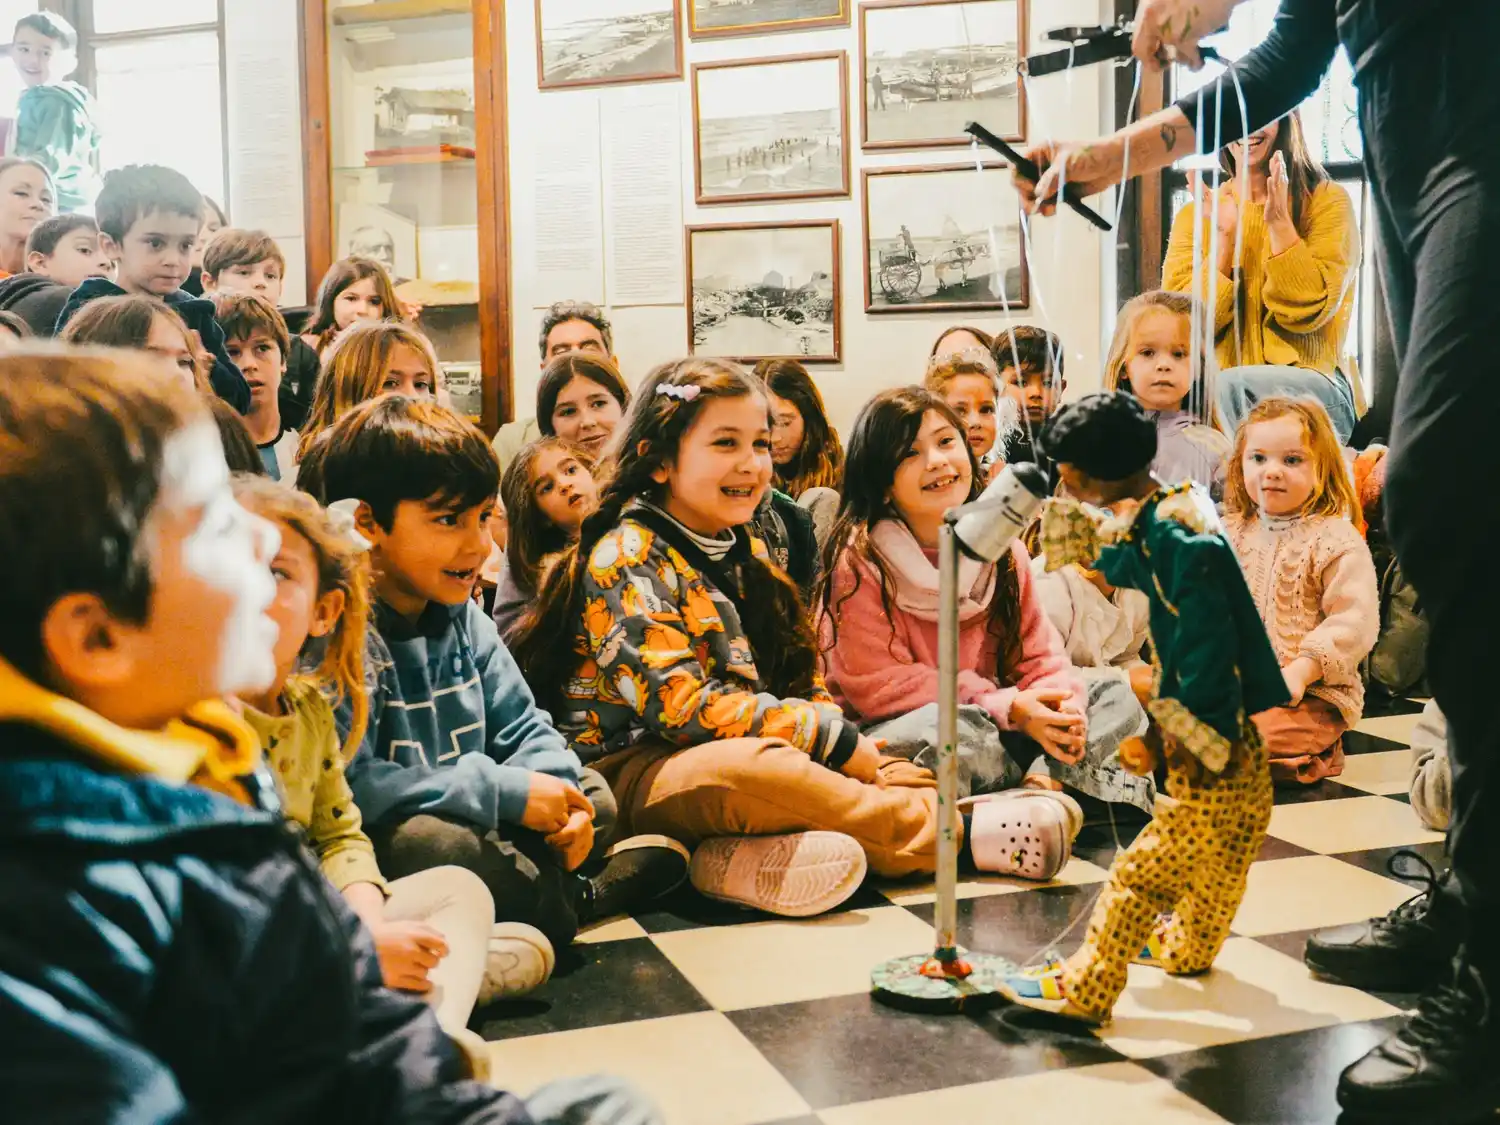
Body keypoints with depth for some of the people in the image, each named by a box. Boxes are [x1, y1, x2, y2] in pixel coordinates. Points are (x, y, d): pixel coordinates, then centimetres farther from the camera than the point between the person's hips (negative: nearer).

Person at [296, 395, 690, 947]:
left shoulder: (462, 617, 6)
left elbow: (523, 726, 13)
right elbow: (344, 784, -31)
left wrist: (554, 787, -12)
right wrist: (506, 791, -26)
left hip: (468, 819, 8)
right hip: (367, 843, -8)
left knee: (592, 796, 11)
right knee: (439, 843, -36)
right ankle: (569, 900, -10)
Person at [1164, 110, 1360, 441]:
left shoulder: (1327, 200, 6)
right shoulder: (1195, 215, 13)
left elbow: (1307, 312, -5)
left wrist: (1279, 222, -10)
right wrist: (1226, 238, -6)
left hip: (1309, 384, -2)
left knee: (1226, 387, -34)